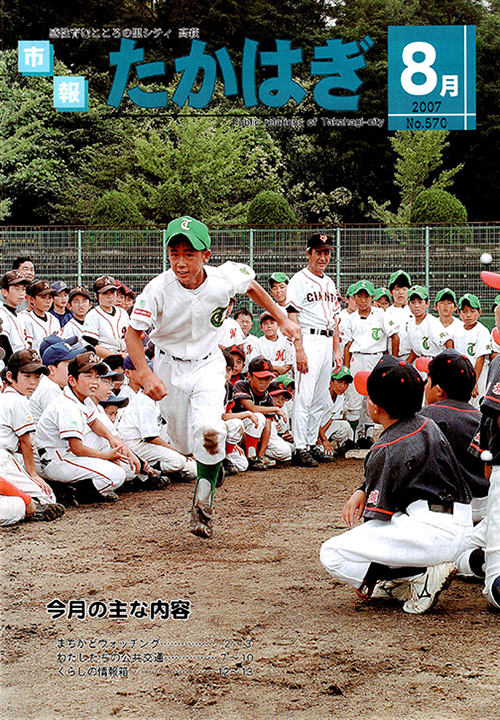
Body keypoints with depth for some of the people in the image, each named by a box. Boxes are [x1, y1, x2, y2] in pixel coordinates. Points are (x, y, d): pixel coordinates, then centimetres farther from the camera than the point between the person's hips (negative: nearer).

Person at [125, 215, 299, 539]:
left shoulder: (225, 279, -21)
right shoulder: (159, 289, -26)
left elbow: (252, 286, 3)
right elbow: (133, 333, -20)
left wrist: (282, 319, 8)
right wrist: (146, 375, -34)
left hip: (208, 363, -1)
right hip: (170, 366, 1)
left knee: (208, 429, -25)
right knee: (184, 441, 11)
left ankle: (203, 503, -9)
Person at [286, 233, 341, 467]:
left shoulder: (329, 283, 19)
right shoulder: (299, 280, -4)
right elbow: (292, 318, -10)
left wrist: (336, 350, 15)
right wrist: (299, 350, -19)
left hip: (327, 341, 8)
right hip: (309, 340, -8)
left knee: (320, 400, 10)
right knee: (304, 397, -10)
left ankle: (312, 445, 17)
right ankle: (300, 449, -9)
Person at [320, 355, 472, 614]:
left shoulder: (387, 450, -14)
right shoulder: (425, 425, 12)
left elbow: (379, 513, -8)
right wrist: (362, 491, 9)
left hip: (430, 533, -10)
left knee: (332, 554, -12)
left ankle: (424, 577, -14)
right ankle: (399, 583, 12)